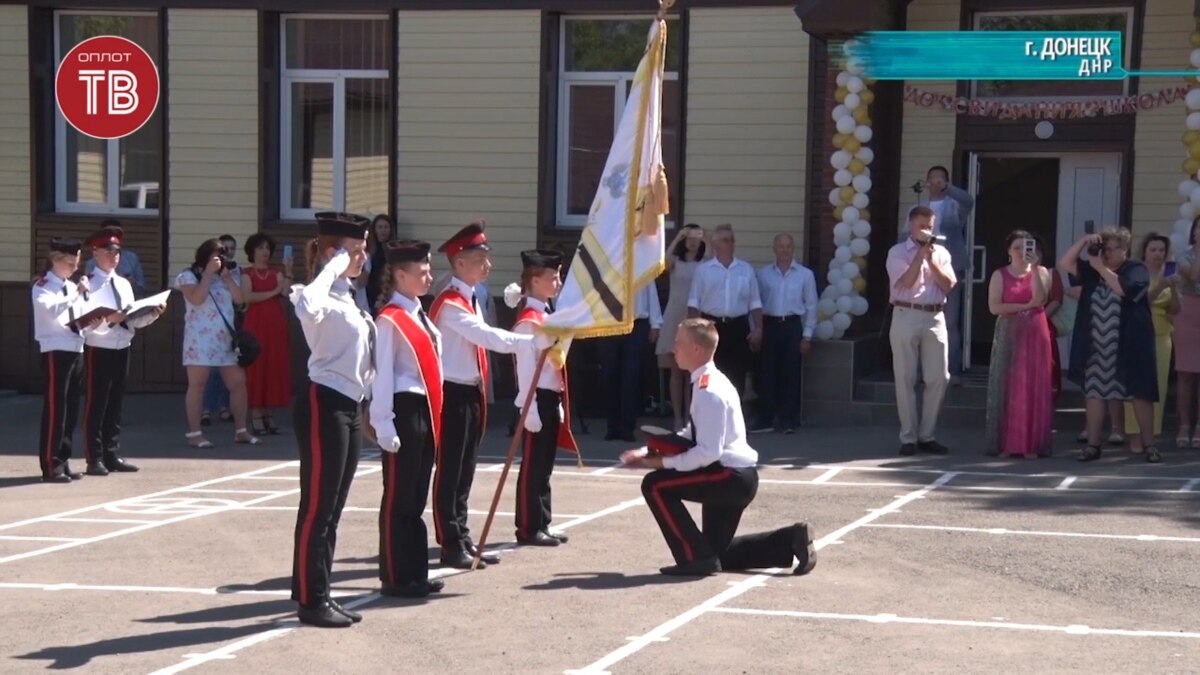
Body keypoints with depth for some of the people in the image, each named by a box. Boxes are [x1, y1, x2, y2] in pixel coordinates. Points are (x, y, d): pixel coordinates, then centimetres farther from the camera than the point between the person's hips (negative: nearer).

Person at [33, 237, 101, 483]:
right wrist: (77, 294, -28)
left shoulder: (73, 287, 17)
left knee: (71, 409, 9)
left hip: (76, 350, 8)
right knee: (54, 408, -7)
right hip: (56, 351, -8)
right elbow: (50, 310, -25)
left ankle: (63, 462, 16)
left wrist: (94, 322, 0)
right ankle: (50, 466, -5)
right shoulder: (42, 286, -5)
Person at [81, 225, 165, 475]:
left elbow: (133, 320, 13)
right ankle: (95, 459, 5)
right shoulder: (89, 284, -8)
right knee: (96, 405, -1)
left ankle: (112, 455, 20)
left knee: (115, 405, 13)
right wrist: (108, 319, -31)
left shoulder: (124, 284, 14)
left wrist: (152, 315, -3)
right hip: (98, 351, -7)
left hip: (122, 350, 7)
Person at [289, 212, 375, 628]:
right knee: (317, 507, -4)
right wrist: (334, 267, -27)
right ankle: (311, 600, 2)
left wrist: (365, 407, 19)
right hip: (323, 405, -10)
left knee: (332, 508, 13)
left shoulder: (348, 298, 16)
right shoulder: (324, 297, -14)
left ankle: (319, 594, 20)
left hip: (349, 407, 10)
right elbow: (306, 305, -40)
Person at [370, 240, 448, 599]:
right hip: (404, 409, -9)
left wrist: (434, 414, 17)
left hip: (425, 411, 9)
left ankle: (416, 572, 20)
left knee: (417, 496, 13)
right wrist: (383, 424, -18)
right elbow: (382, 376, -14)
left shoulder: (420, 317, 15)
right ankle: (395, 577, 6)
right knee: (398, 497, -1)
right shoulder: (390, 320, -11)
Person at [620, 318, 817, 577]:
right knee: (716, 552, 20)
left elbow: (708, 452, -28)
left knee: (655, 485, -14)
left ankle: (695, 557, -10)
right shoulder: (708, 382, 9)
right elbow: (690, 436, 17)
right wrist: (648, 452, 7)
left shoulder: (708, 392, -22)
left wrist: (664, 463, -20)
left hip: (730, 477, -10)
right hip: (735, 478, 10)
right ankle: (790, 540, 18)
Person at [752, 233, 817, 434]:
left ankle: (788, 420, 10)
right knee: (767, 373, 2)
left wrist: (807, 336, -1)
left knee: (791, 374, 3)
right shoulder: (763, 274, 5)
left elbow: (811, 307, 3)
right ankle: (765, 420, 8)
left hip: (792, 326, -1)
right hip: (769, 325, 1)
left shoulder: (805, 275, 2)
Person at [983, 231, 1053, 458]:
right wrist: (1025, 306, -11)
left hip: (1035, 334, 1)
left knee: (1034, 389, -2)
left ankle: (1031, 444, 1)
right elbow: (994, 307, -8)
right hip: (1009, 334, -1)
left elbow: (1039, 298, -11)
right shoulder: (1000, 275, 4)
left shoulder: (1041, 272, 7)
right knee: (1007, 388, -2)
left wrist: (1034, 268, -16)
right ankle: (1006, 443, 0)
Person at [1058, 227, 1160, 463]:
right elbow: (1065, 264, 3)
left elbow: (1123, 288, -22)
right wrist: (1084, 242, -7)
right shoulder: (1093, 271, 11)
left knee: (1139, 393, 1)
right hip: (1096, 346, 4)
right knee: (1094, 393, 4)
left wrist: (1101, 267, -16)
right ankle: (1093, 445, 9)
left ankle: (1149, 445, 7)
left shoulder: (1136, 270, -3)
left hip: (1128, 346, -4)